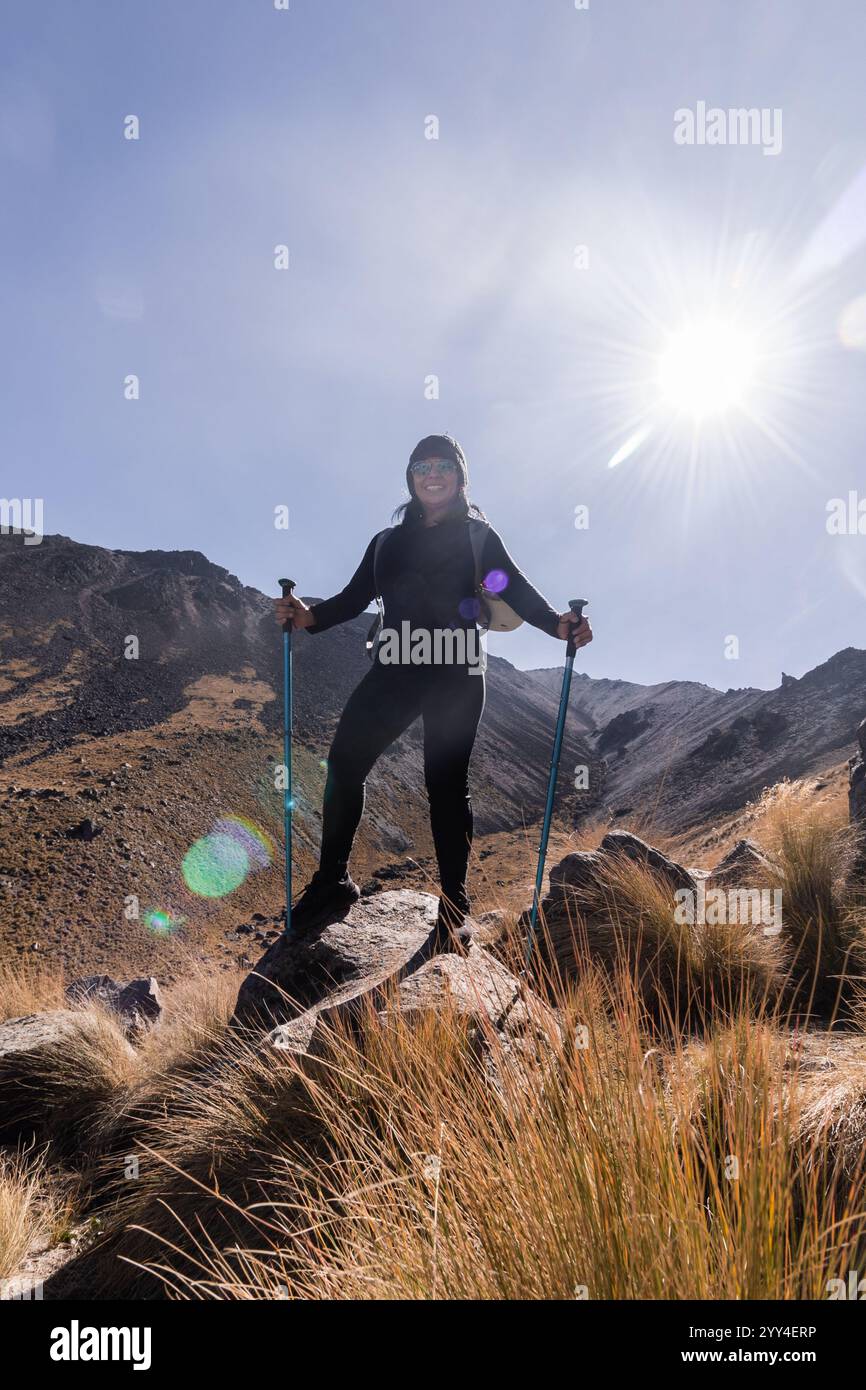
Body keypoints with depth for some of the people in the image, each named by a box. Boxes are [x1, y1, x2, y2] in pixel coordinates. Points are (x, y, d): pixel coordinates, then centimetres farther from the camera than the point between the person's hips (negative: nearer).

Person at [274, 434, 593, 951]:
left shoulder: (478, 538, 10)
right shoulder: (388, 541, 19)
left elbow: (517, 590, 0)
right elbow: (355, 598, 13)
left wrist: (557, 623, -18)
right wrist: (310, 617, -5)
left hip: (455, 676, -3)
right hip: (395, 672, 3)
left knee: (447, 783, -3)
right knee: (344, 763, -9)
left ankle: (454, 909, 6)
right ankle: (333, 881, 5)